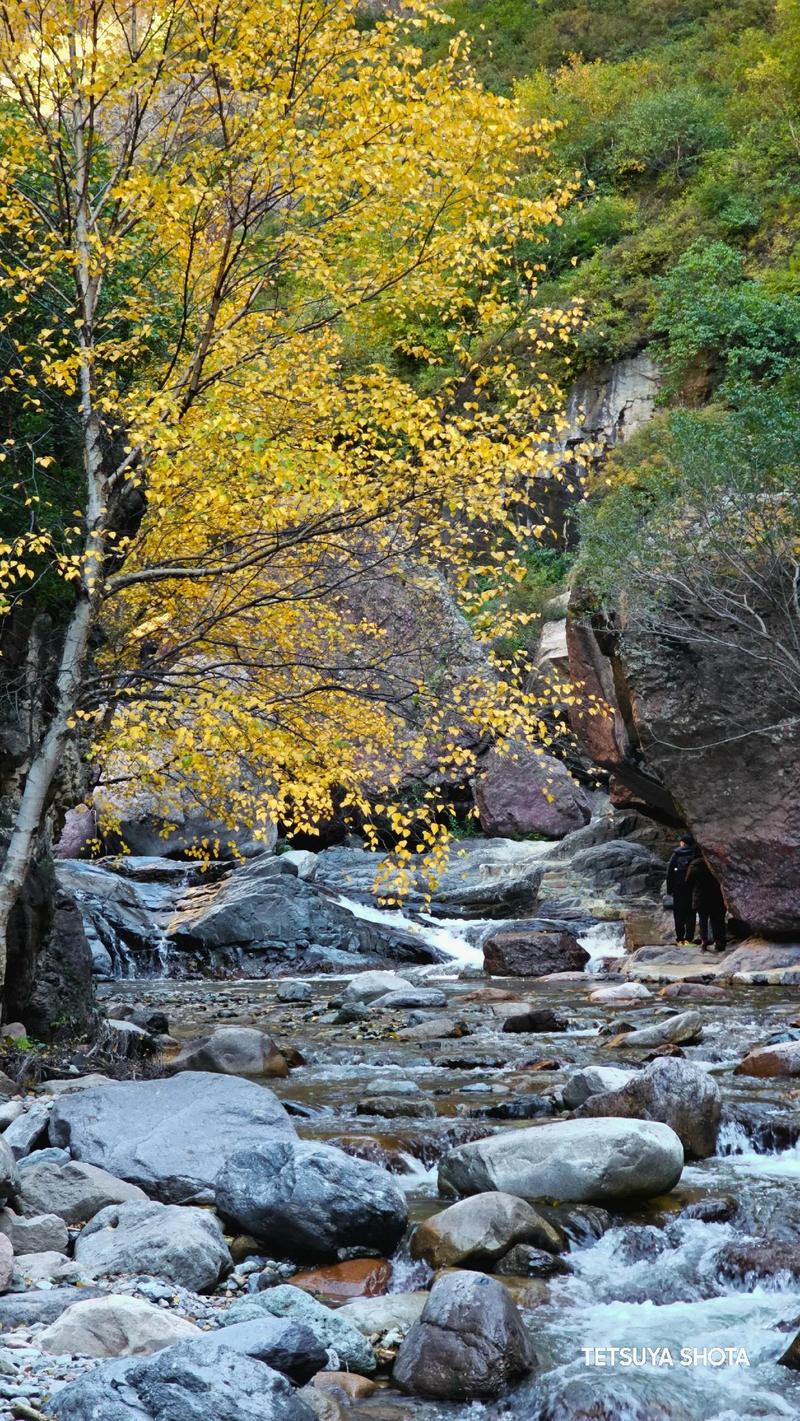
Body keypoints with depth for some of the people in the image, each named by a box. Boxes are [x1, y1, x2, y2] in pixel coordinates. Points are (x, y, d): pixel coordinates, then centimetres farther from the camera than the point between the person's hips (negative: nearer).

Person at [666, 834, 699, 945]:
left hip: (679, 887, -1)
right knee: (691, 913, 5)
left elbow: (669, 872, -2)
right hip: (693, 888, 1)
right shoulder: (696, 853, 1)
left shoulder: (676, 854, -1)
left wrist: (669, 888, 3)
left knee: (679, 914, 6)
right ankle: (689, 938, -2)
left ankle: (680, 939, 3)